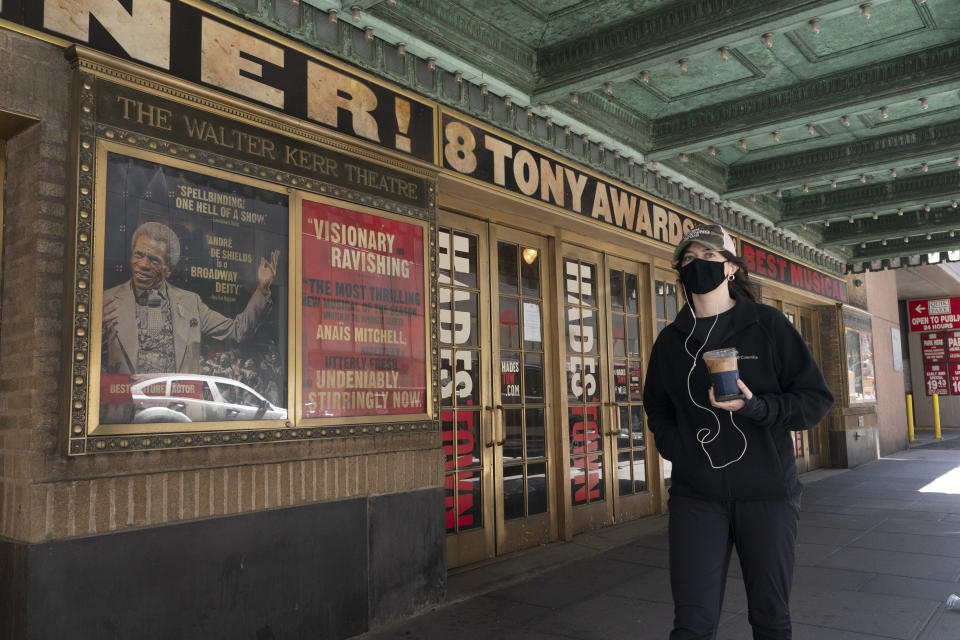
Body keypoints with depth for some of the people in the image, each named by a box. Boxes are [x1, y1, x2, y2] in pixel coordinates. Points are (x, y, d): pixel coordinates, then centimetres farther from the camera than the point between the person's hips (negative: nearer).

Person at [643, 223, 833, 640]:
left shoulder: (767, 325, -1)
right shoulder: (670, 341, 8)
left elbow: (817, 399, -1)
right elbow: (657, 411, 19)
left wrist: (756, 407, -18)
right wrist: (678, 450, 0)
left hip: (767, 494, -1)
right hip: (696, 496, 1)